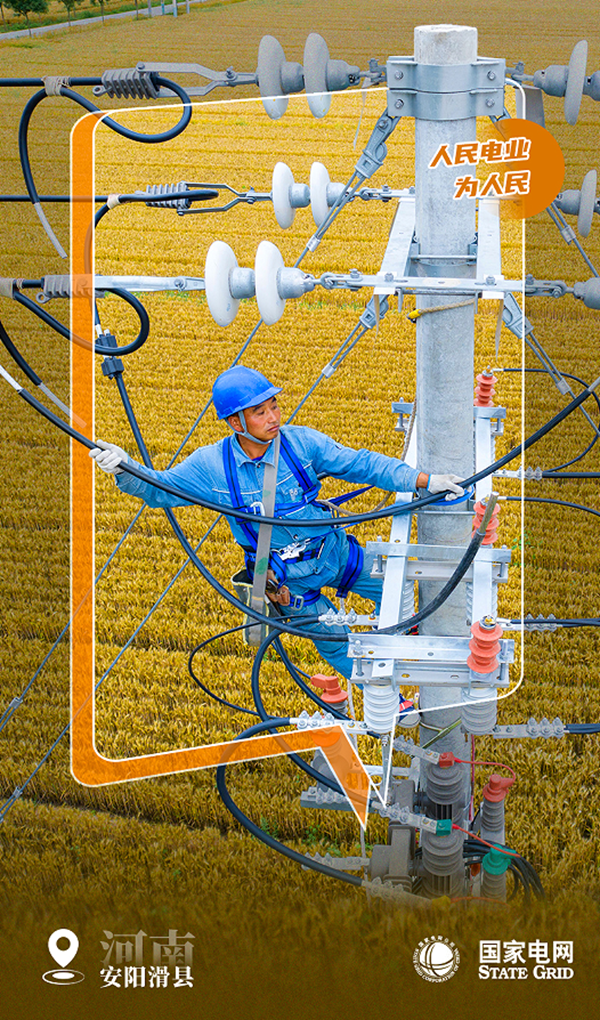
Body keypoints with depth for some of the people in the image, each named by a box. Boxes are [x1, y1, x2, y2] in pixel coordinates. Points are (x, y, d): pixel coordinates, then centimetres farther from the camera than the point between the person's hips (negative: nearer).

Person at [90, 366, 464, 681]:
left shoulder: (301, 442, -17)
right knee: (335, 643, 9)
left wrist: (425, 481, -19)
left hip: (333, 550, 2)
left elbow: (361, 464, -13)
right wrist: (124, 469, -30)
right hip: (289, 578, -2)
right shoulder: (211, 466, -18)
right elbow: (158, 488, -9)